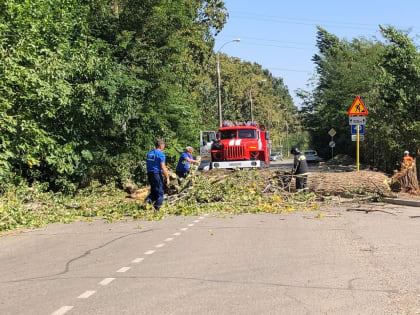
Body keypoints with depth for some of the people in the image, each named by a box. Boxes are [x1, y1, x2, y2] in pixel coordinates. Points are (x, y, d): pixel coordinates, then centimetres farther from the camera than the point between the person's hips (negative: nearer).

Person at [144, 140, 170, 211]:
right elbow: (163, 167, -17)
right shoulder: (160, 154, -11)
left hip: (149, 174, 7)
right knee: (160, 192, 4)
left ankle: (147, 201, -5)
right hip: (157, 175, -7)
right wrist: (167, 177, -12)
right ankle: (157, 209, 4)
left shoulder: (149, 153, 13)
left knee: (153, 191, 19)